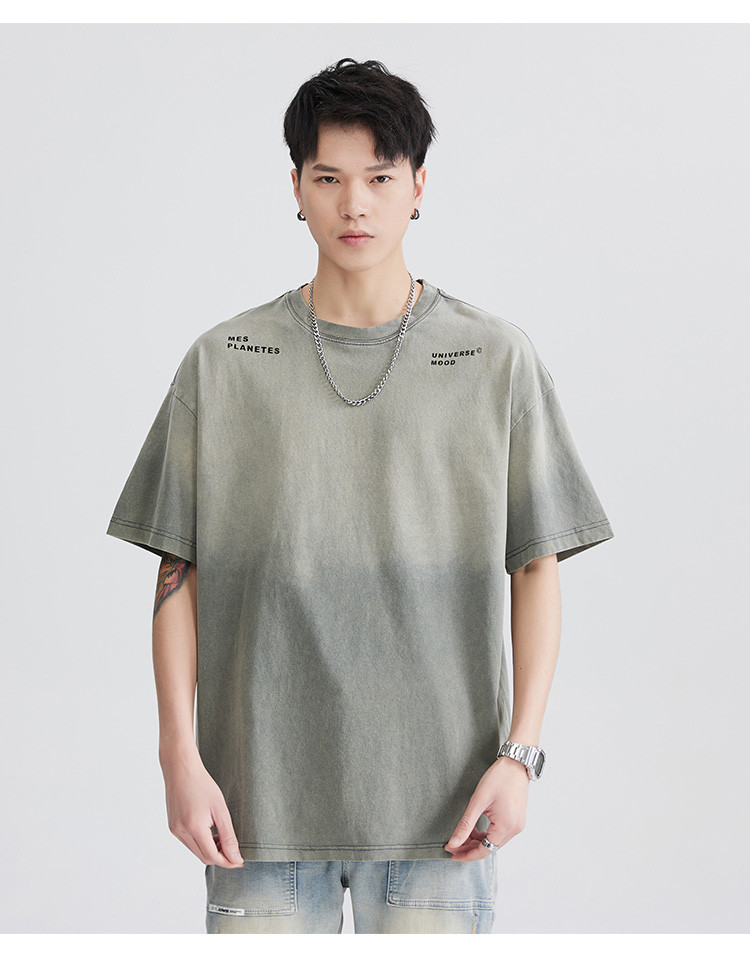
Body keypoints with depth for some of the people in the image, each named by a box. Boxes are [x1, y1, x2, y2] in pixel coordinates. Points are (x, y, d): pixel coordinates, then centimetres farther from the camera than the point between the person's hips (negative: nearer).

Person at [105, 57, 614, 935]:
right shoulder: (222, 364, 5)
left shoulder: (498, 361, 3)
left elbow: (537, 567, 4)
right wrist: (180, 754, -3)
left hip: (437, 798, 0)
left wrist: (519, 752, -4)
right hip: (262, 797, 1)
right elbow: (179, 573, 5)